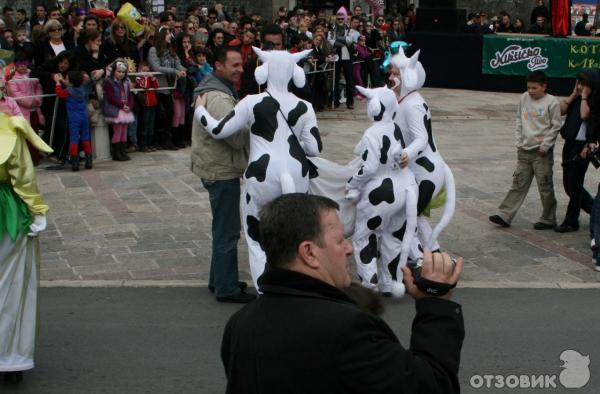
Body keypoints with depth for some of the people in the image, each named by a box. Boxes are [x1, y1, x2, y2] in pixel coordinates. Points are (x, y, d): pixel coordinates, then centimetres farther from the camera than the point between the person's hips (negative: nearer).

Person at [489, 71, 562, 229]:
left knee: (545, 187, 3)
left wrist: (545, 145, -10)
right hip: (524, 150, 5)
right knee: (518, 184, 7)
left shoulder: (551, 102, -10)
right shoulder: (524, 98, 4)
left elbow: (556, 126, -7)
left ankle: (548, 220, 15)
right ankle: (504, 215, 8)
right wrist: (519, 141, 6)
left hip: (542, 152, -5)